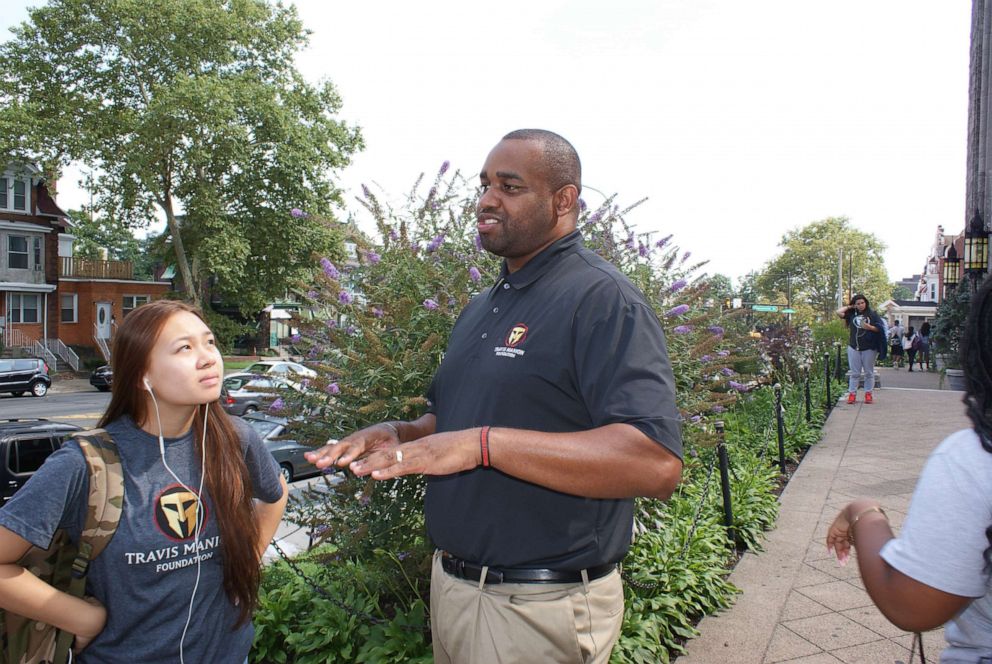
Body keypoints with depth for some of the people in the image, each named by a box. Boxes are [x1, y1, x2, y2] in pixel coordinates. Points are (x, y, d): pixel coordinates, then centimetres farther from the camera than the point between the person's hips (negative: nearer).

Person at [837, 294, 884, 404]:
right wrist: (849, 307, 3)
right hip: (854, 347, 1)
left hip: (869, 348, -1)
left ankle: (868, 393, 14)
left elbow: (879, 328, -1)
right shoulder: (852, 314, 6)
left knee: (869, 372, 7)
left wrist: (869, 327, -18)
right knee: (854, 373, 4)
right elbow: (839, 312, -2)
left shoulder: (872, 314, 1)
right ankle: (852, 393, 7)